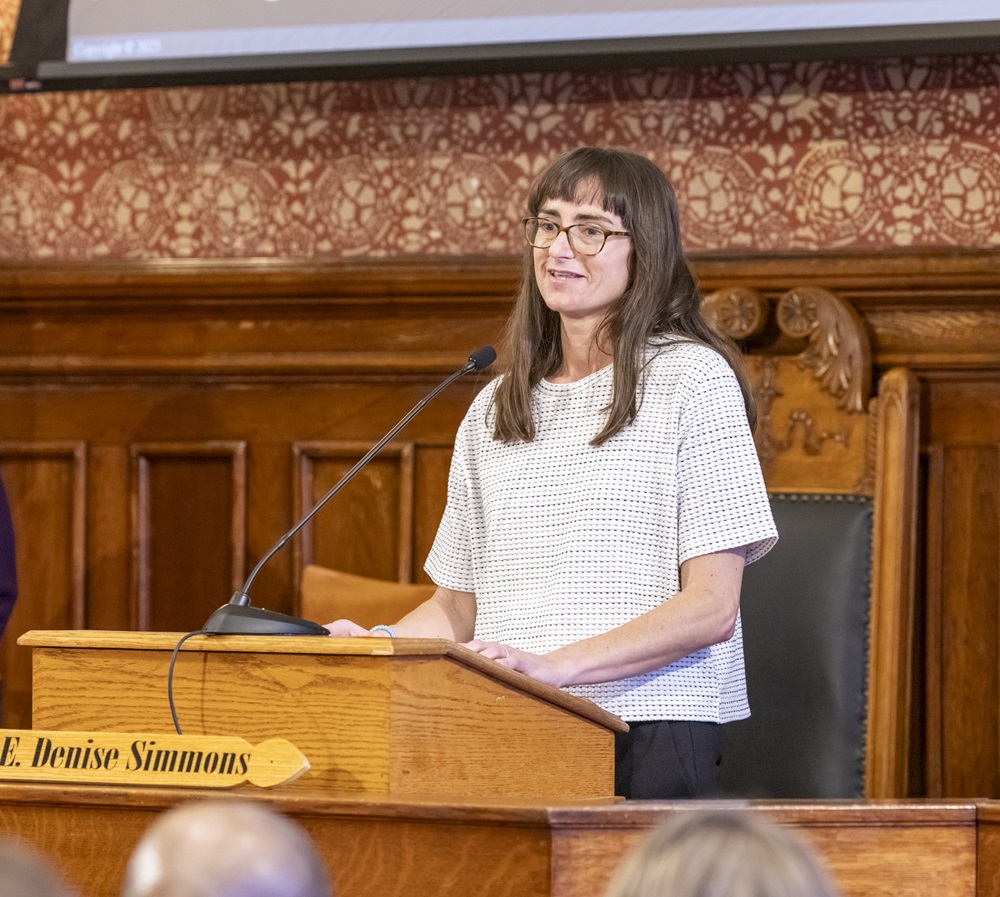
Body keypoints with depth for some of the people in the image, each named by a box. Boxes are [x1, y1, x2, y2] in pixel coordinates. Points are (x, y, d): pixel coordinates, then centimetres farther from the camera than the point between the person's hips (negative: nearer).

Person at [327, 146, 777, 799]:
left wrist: (556, 666, -18)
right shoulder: (496, 409, 19)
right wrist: (379, 645, 0)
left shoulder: (691, 379, 1)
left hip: (647, 730, -4)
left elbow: (712, 605, -7)